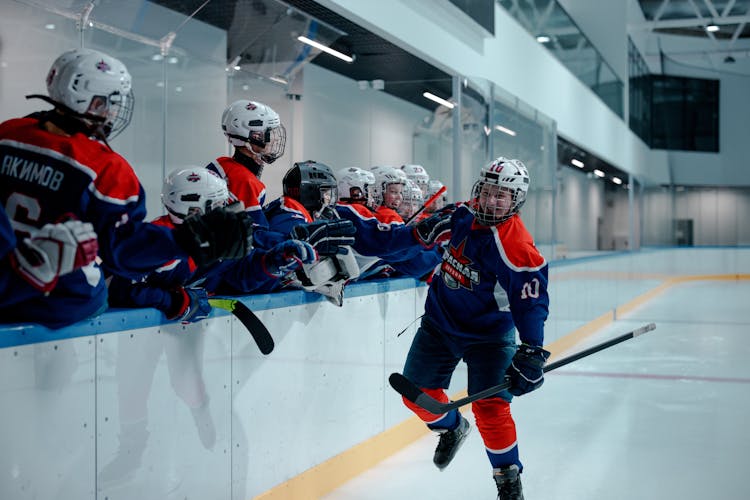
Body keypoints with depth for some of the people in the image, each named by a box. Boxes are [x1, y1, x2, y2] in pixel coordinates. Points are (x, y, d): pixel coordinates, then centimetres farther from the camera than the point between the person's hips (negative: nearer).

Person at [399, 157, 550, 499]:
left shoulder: (517, 247, -26)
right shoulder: (468, 213, -7)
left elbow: (531, 302, -30)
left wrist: (531, 353, -36)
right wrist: (431, 226, 23)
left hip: (487, 333, -6)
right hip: (440, 320, 6)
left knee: (490, 407, -16)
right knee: (417, 392, 9)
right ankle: (452, 429, 41)